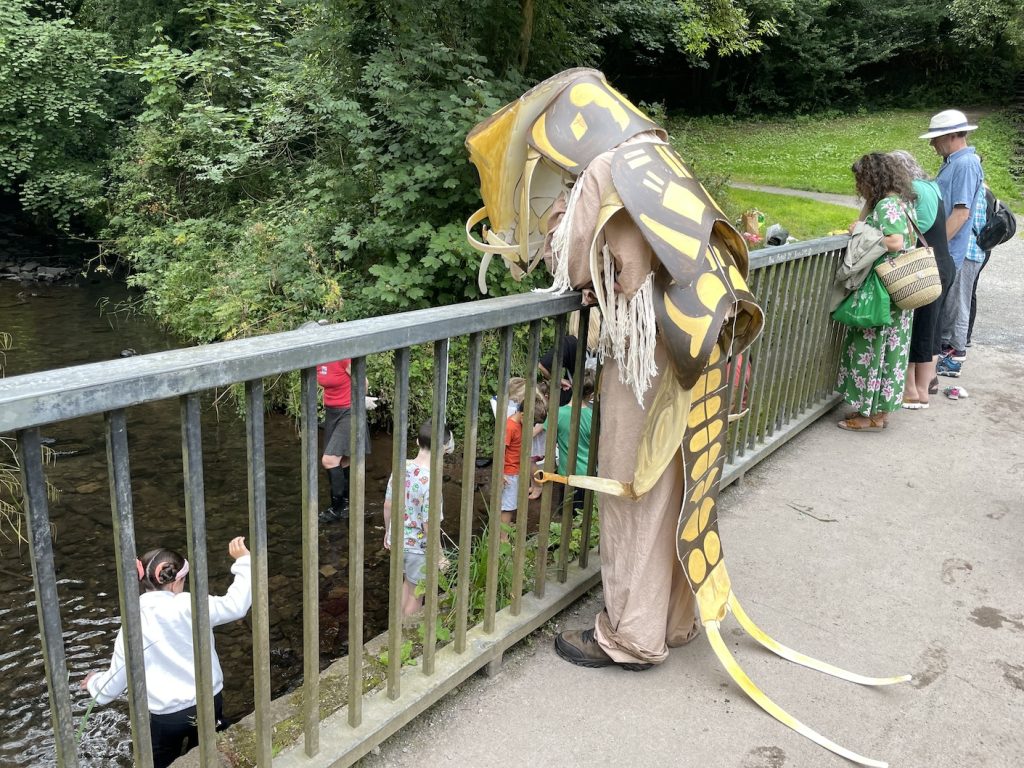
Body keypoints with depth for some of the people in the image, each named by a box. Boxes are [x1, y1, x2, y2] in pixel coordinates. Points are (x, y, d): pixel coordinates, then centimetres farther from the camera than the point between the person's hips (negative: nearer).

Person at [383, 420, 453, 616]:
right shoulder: (431, 481, -29)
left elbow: (388, 505, 2)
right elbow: (430, 526, -24)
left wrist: (388, 531, 18)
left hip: (398, 539, 7)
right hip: (419, 545, -7)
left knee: (406, 583, 29)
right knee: (416, 594, 16)